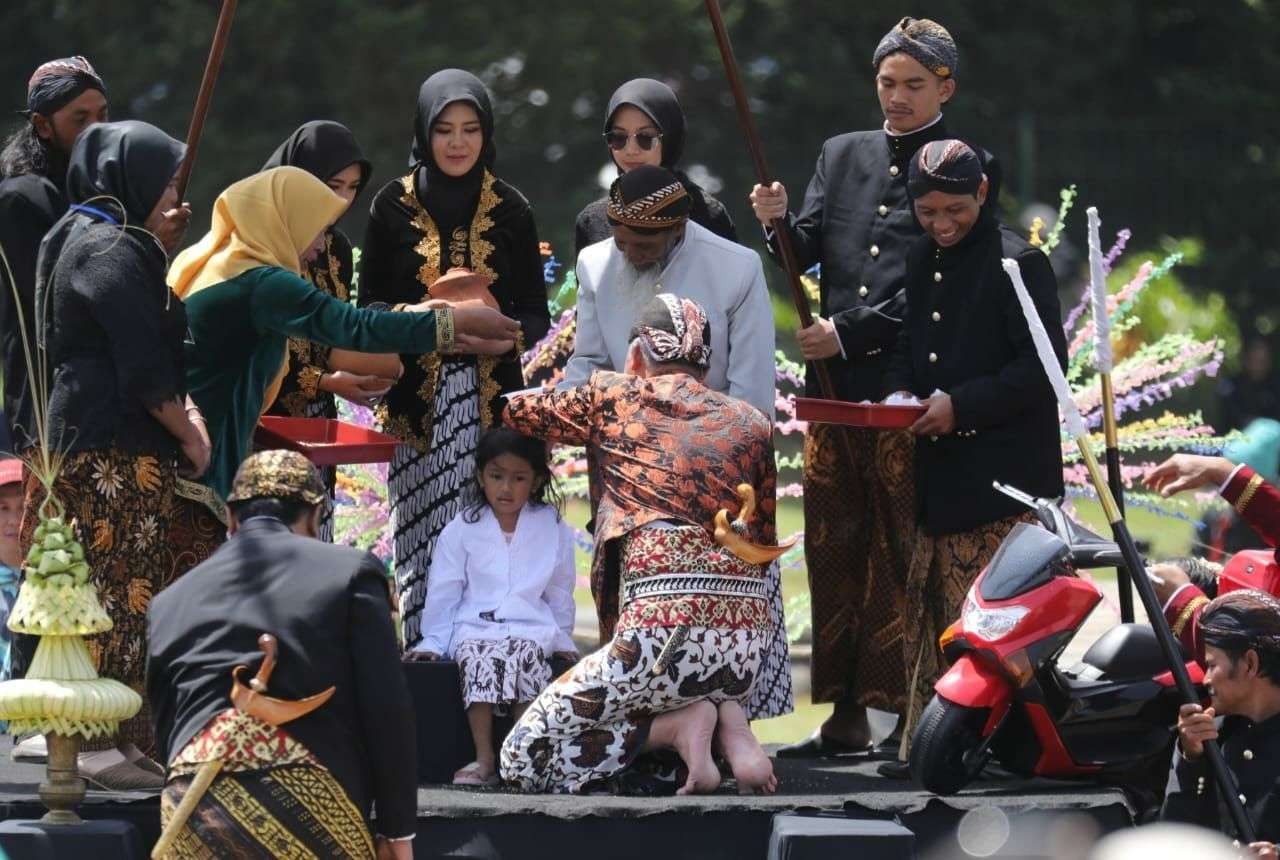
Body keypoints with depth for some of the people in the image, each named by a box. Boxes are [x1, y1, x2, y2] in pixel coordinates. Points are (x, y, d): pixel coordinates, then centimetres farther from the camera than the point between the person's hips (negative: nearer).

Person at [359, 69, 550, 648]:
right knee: (423, 530, -7)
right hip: (416, 396, 0)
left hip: (491, 395, 0)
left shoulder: (510, 210, 9)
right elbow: (369, 304, 7)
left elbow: (536, 314, 10)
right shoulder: (393, 206, 7)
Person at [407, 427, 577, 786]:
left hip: (532, 628, 0)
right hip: (474, 628, 0)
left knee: (526, 655, -35)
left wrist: (562, 639, 10)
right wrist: (433, 641, 3)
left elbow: (560, 592, 17)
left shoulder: (554, 530, 10)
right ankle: (484, 759, -35)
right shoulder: (461, 530, 9)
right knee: (477, 658, -34)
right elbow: (444, 592, 10)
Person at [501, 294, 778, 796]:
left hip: (664, 631, -5)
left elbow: (516, 411, 25)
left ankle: (680, 724, -8)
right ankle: (728, 721, 4)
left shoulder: (613, 398, 7)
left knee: (524, 760, 4)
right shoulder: (751, 424, 15)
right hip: (746, 641, 5)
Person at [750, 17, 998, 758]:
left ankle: (909, 713, -2)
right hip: (833, 386, 5)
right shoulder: (843, 155, 18)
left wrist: (850, 332, -13)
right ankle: (846, 716, 10)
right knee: (833, 555, 6)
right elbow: (807, 252, 12)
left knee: (904, 555, -5)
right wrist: (781, 223, -11)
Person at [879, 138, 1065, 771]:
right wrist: (900, 391, 0)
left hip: (1002, 477, -7)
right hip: (937, 470, 7)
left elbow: (1044, 367, -13)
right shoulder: (922, 260, 12)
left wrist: (961, 404, -19)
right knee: (930, 619, 9)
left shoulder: (1017, 264, -10)